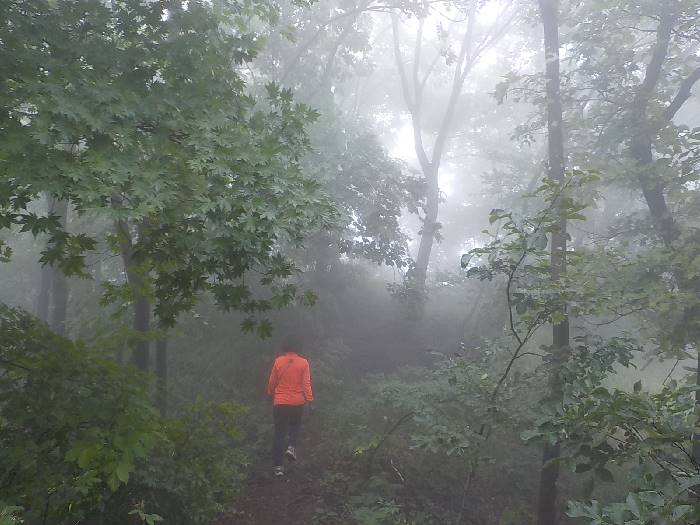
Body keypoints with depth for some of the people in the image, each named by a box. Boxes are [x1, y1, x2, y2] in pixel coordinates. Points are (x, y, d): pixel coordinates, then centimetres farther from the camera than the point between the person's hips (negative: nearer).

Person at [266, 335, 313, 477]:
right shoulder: (303, 363, -5)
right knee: (295, 425, 27)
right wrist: (309, 400, -5)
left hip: (280, 403, 0)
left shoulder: (278, 361, -3)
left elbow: (272, 382, 3)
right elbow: (306, 383, -9)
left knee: (279, 433, 7)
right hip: (297, 402, 0)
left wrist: (271, 395, 19)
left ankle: (278, 466, 5)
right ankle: (291, 447, 3)